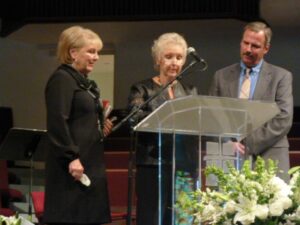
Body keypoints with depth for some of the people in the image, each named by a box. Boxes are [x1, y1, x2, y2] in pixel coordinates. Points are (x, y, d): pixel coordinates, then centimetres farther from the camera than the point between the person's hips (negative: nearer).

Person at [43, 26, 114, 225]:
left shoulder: (85, 82, 19)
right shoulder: (62, 79, -11)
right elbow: (57, 121, -20)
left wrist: (102, 127, 11)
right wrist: (71, 157, -24)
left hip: (91, 162, 10)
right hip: (74, 164, -10)